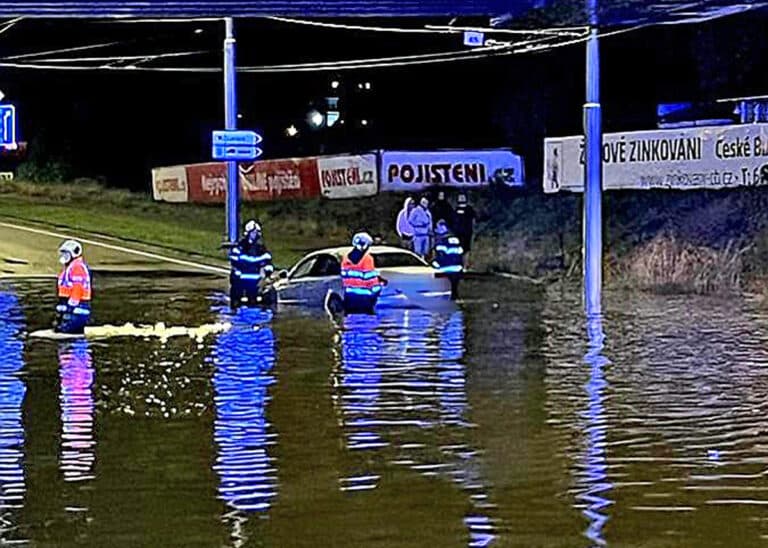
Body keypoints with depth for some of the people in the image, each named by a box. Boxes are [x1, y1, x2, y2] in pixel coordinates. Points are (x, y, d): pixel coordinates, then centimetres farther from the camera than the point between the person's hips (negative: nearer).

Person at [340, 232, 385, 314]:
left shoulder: (346, 259, 8)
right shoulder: (367, 259, -11)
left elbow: (344, 277, 13)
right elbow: (371, 278, -12)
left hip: (349, 296, 6)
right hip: (364, 297, -6)